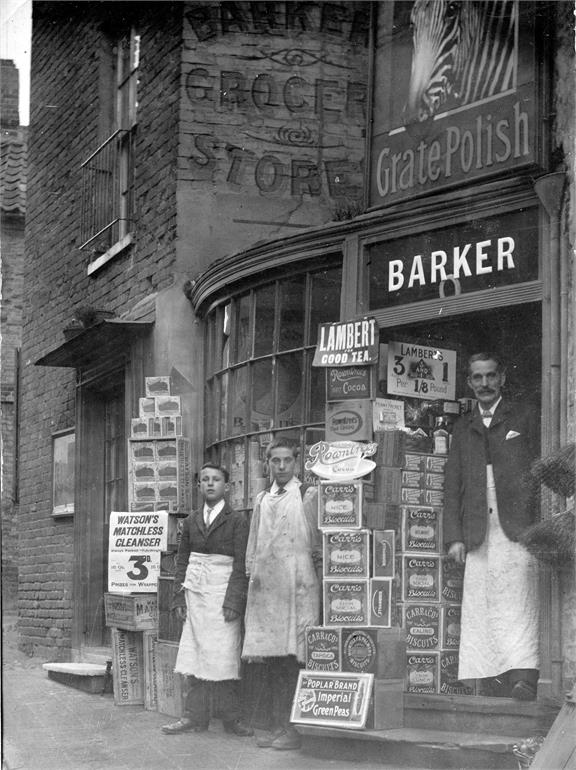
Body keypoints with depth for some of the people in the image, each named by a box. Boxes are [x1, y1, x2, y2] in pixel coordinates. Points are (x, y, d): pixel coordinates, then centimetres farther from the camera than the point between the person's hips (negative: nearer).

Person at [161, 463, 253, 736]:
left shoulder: (237, 520, 0)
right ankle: (195, 716, 8)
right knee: (194, 656, 4)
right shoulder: (191, 521, 14)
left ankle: (232, 719, 0)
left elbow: (241, 564, -6)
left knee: (221, 657, -7)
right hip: (195, 593, 5)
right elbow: (182, 561, 17)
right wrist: (179, 598, 8)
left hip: (222, 594, -5)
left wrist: (233, 601, -13)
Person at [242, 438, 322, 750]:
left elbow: (319, 542, 2)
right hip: (265, 587, 5)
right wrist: (252, 571, 11)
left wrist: (318, 575, -5)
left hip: (297, 585, -5)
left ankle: (292, 728, -3)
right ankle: (277, 725, 13)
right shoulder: (261, 500, 18)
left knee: (293, 658, -8)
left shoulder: (308, 496, 4)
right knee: (269, 660, 5)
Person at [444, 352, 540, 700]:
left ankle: (524, 680, -20)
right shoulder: (463, 428, 19)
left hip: (518, 528, -4)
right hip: (478, 535, 4)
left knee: (518, 604, -14)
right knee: (482, 611, -2)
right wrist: (454, 536, 5)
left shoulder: (524, 418, 10)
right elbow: (453, 486, 16)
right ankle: (493, 687, -2)